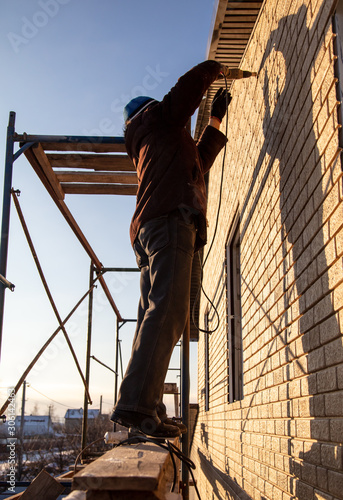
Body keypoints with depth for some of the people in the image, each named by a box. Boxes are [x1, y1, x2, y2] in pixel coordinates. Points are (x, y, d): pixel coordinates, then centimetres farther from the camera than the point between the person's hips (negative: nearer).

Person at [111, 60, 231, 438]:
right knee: (167, 311, -23)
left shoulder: (147, 148, 38)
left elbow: (198, 163, 46)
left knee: (156, 319, -1)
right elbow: (194, 80, 8)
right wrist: (215, 68, 30)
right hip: (169, 221, -9)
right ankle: (135, 404, -33)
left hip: (148, 232, 10)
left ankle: (150, 411, -6)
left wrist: (216, 121, 50)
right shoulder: (159, 116, 17)